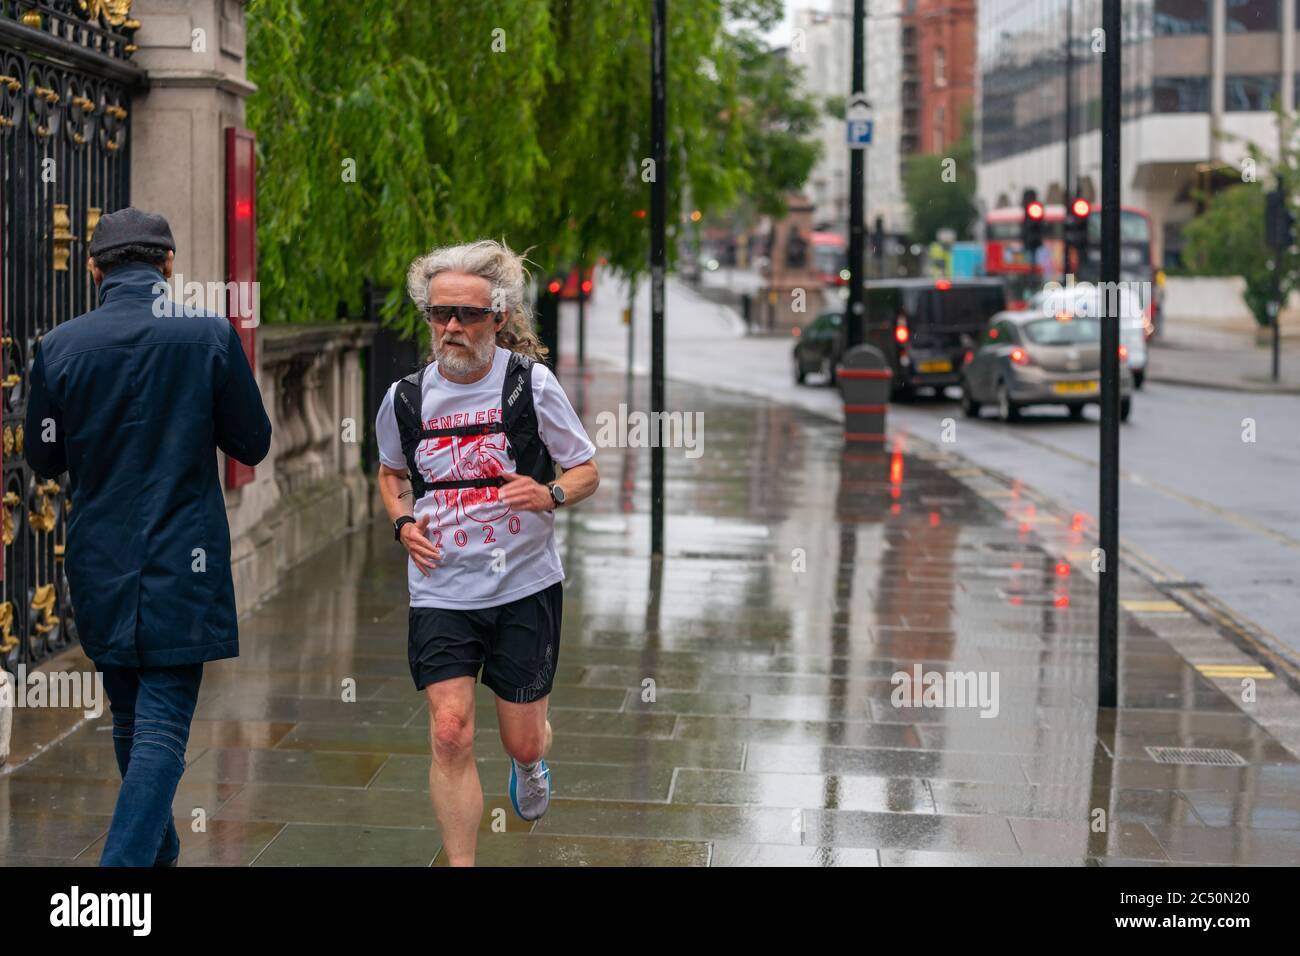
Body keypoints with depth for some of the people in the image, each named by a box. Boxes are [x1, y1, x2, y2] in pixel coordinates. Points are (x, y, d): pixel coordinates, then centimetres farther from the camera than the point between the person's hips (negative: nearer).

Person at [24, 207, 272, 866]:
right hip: (180, 564, -3)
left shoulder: (58, 347, -4)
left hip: (99, 564, 3)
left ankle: (157, 851, 35)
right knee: (163, 722, -2)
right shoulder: (211, 336, -9)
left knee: (129, 716, 18)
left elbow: (43, 459, 6)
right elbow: (253, 443, 0)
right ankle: (130, 856, -16)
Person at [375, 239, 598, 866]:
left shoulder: (531, 384, -8)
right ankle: (460, 864, -1)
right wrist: (403, 522, 0)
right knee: (450, 735, -12)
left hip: (525, 585, -1)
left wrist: (550, 495, -21)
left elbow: (587, 471, 0)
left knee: (523, 741, 8)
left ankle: (531, 763, 47)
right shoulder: (405, 398, -1)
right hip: (441, 590, 1)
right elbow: (391, 471, 20)